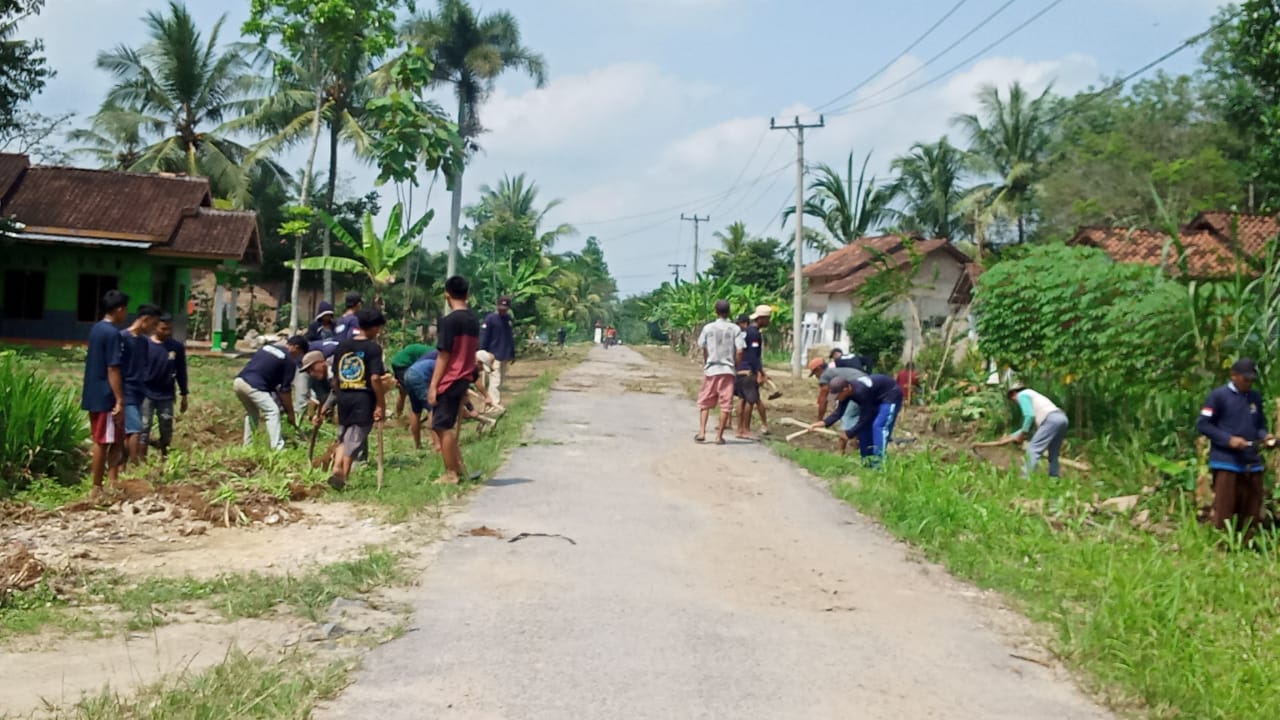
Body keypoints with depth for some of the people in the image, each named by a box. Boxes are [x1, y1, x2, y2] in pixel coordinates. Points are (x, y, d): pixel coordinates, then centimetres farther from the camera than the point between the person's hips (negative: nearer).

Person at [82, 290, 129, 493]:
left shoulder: (96, 329, 12)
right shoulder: (113, 333, -17)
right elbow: (113, 369, -21)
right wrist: (120, 401, -20)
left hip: (94, 395, 10)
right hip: (105, 397, -9)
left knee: (118, 438, 16)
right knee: (103, 443, -2)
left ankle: (113, 481, 18)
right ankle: (97, 488, 5)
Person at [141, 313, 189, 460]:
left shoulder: (177, 347, -2)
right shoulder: (145, 345, -7)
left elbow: (181, 372, 6)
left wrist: (184, 395, 8)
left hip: (167, 396, 2)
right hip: (146, 394, -2)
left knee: (166, 429, 8)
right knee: (144, 428, 0)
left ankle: (164, 458, 24)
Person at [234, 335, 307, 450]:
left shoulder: (268, 347, 24)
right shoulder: (289, 361, 3)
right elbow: (285, 390, 5)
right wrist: (291, 413, 14)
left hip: (238, 381, 8)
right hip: (252, 385, -8)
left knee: (252, 413, 26)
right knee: (272, 411, -1)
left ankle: (247, 446, 31)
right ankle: (277, 448, -7)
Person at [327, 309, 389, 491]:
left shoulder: (342, 346, 9)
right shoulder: (373, 348, -9)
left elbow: (335, 375, 13)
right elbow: (375, 378, -16)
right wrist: (381, 404, -10)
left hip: (343, 397, 5)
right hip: (364, 399, -5)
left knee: (343, 437, 18)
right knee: (355, 440, 3)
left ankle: (336, 468, -1)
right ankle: (343, 477, 5)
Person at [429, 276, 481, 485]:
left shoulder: (450, 320, -15)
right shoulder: (473, 319, 8)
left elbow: (444, 356, -16)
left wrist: (433, 386, -13)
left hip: (449, 380, -8)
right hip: (463, 379, 8)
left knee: (443, 427, 0)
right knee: (448, 425, 18)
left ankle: (451, 474, 4)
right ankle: (458, 467, 18)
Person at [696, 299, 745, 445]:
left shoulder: (708, 328, -1)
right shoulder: (735, 329, -3)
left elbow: (704, 349, 2)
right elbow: (739, 351, -7)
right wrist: (736, 366, 7)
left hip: (710, 369, 1)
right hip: (728, 370, -1)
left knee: (705, 402, 11)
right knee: (725, 404, 4)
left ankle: (701, 432, 1)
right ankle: (719, 436, 4)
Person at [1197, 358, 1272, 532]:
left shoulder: (1256, 397, 13)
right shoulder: (1219, 395, -4)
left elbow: (1260, 425, 22)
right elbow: (1202, 425, -6)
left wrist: (1265, 436, -1)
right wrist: (1228, 439, -17)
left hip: (1252, 463, 6)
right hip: (1226, 462, -6)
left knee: (1251, 515, 8)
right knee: (1224, 513, -6)